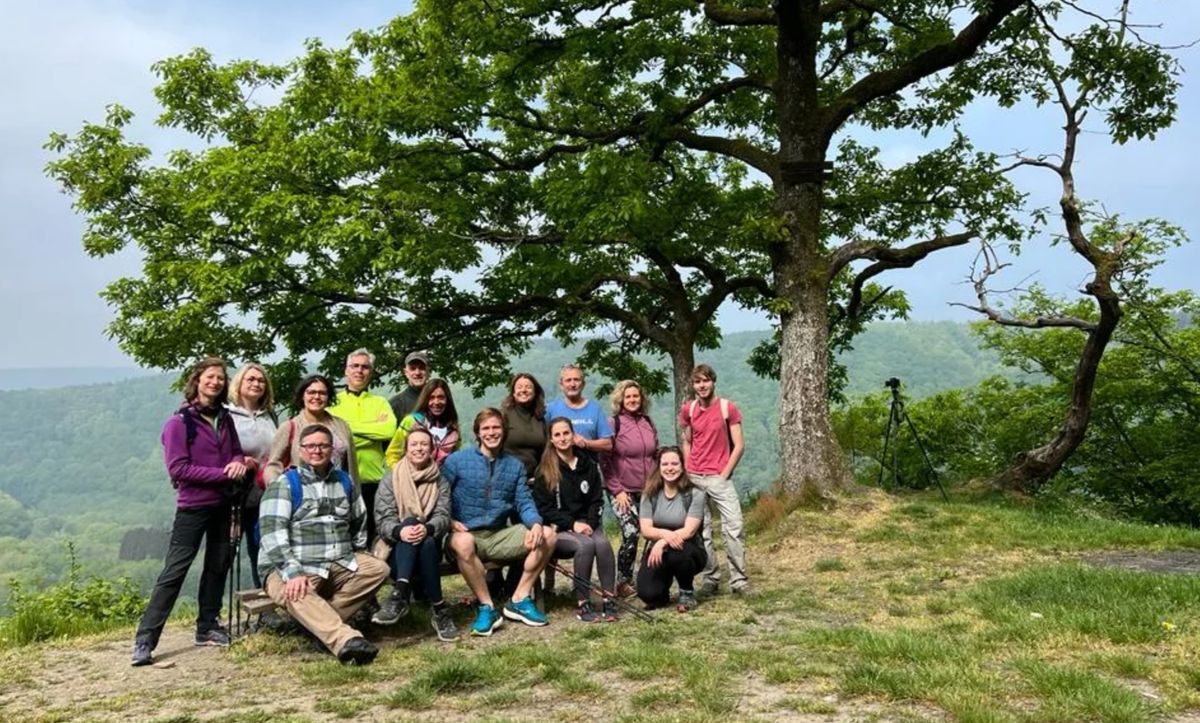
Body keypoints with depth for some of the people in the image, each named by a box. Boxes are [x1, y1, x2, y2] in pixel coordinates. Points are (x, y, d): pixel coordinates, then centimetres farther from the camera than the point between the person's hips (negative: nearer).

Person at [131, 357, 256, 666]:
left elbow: (237, 453, 15)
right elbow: (178, 468, -15)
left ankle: (207, 626, 24)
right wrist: (223, 473, -18)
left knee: (218, 566, 12)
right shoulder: (179, 422, -10)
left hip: (223, 504, 7)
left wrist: (240, 463, -11)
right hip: (193, 506, -7)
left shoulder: (225, 420, 9)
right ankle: (145, 640, -4)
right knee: (174, 572, -8)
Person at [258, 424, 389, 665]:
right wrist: (293, 573, -25)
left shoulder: (345, 481, 16)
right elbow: (273, 533, -13)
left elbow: (360, 523, 26)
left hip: (340, 566, 5)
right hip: (291, 567, -5)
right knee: (296, 595, -37)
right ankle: (345, 640, -57)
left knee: (377, 568, -20)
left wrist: (356, 560, 15)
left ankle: (321, 623, -24)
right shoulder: (284, 484, -1)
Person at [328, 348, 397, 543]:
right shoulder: (333, 402, 6)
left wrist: (349, 425, -7)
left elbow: (389, 430, -9)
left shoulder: (380, 403, 11)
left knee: (371, 538, 9)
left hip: (373, 483, 2)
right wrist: (375, 428, -9)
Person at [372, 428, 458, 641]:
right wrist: (400, 531, -29)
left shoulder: (440, 483, 12)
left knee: (426, 541, -35)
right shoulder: (390, 481, 8)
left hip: (429, 546, 1)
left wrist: (427, 529, -29)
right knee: (410, 521, -33)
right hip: (396, 548, -1)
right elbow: (383, 518, -5)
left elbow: (443, 516, -4)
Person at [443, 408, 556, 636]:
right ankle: (487, 607, -21)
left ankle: (520, 599, -2)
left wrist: (536, 523, -16)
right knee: (462, 542, -39)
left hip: (500, 536, 4)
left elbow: (524, 502, 4)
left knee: (547, 535, -11)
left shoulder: (515, 465, 12)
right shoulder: (456, 461, 0)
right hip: (467, 534, -4)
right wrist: (449, 520, -21)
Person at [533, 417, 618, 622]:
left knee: (603, 543, -30)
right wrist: (572, 524, -13)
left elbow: (596, 500, 11)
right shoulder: (545, 470, 1)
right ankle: (583, 605, -25)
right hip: (558, 528, -3)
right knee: (585, 545, -32)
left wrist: (590, 524, -8)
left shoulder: (588, 464, 12)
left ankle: (609, 601, -25)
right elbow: (544, 508, -4)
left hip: (586, 524, 3)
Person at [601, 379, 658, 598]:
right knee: (630, 534, -14)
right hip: (623, 491, -5)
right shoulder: (613, 424, -5)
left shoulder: (648, 423, 10)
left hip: (647, 490, 5)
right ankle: (623, 582, 3)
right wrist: (617, 490, -10)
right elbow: (604, 460, -6)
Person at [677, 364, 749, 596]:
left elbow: (738, 446, -4)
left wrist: (724, 474, -9)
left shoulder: (728, 408, -4)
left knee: (734, 527, -9)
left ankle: (739, 581, -2)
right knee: (701, 531, 6)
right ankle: (710, 580, 14)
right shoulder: (688, 409, 6)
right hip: (694, 479, 3)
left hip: (719, 478, -3)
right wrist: (688, 472, 5)